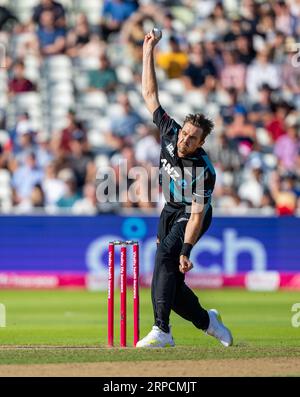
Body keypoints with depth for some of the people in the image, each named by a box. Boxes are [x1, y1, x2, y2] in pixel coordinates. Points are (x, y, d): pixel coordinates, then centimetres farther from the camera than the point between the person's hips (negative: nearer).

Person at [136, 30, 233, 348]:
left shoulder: (204, 171, -28)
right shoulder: (169, 133, -15)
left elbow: (197, 215, -30)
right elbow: (150, 95, -9)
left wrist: (185, 251, -39)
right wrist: (148, 52, -12)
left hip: (191, 215, -6)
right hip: (170, 211, 6)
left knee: (166, 254, -30)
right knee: (169, 280, 2)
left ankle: (162, 331, -36)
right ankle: (206, 321, 27)